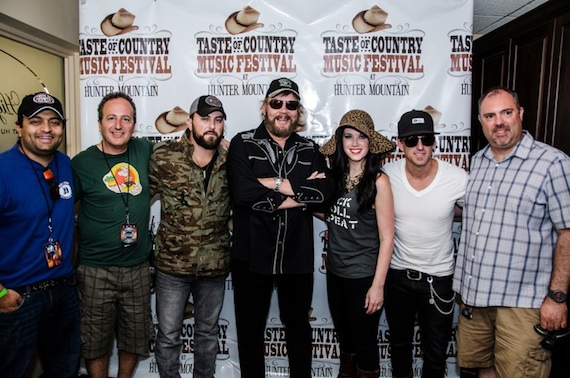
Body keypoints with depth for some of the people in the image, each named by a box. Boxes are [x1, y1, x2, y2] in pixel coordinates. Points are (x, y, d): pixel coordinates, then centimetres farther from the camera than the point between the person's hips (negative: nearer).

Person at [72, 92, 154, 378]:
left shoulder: (144, 151, 0)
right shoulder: (81, 163, -7)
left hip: (138, 268, 3)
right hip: (95, 270, -3)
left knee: (135, 337, 18)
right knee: (96, 342, 13)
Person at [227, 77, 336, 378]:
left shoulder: (310, 151, 7)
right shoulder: (243, 144, -2)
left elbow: (326, 190, -12)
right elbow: (242, 192, -20)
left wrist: (274, 183, -18)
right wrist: (300, 193, -15)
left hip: (297, 257, 3)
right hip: (251, 256, -2)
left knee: (298, 327, 21)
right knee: (250, 328, 16)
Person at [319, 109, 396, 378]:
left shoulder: (378, 180, -14)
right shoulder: (335, 176, 1)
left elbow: (386, 237, -13)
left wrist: (378, 285, -14)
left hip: (363, 276, -5)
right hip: (335, 272, 5)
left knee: (364, 343, 12)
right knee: (344, 339, 23)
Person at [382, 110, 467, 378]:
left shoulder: (459, 179, -18)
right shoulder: (387, 175, -15)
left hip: (439, 277, -1)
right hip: (397, 274, 2)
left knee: (436, 354, 16)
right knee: (399, 344, 23)